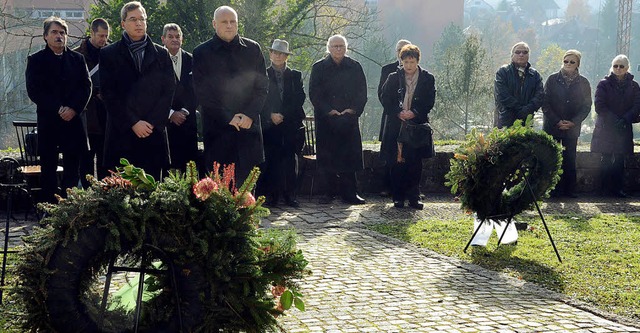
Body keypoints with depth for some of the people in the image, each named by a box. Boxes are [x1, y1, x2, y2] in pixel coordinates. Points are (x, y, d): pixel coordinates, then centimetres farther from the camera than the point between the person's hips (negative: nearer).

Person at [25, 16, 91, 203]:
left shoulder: (77, 59, 11)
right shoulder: (36, 60, 4)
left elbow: (86, 87, 5)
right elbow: (34, 91, -5)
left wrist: (74, 109, -11)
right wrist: (58, 109, -14)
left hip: (73, 119, 2)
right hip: (47, 121, -2)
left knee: (72, 168, 2)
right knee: (48, 168, 1)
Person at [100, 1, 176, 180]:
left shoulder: (161, 54, 13)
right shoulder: (109, 54, 6)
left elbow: (169, 90, 7)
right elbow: (108, 93, 0)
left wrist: (152, 123, -5)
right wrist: (133, 123, -9)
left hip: (154, 132, 2)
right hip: (122, 133, -1)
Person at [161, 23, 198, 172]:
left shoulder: (191, 60, 9)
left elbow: (197, 90, 8)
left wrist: (185, 111, -3)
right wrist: (171, 114, -8)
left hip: (188, 119, 2)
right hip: (165, 121, -2)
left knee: (188, 161, -1)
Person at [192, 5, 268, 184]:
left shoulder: (253, 49, 11)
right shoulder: (202, 52, 5)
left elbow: (262, 86, 8)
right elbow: (201, 92, 0)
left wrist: (250, 115, -7)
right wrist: (228, 117, -9)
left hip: (249, 125, 2)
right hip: (218, 128, -2)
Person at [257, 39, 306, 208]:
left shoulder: (295, 75, 14)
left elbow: (300, 98, 5)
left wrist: (283, 114, -7)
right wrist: (271, 115, -11)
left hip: (291, 124, 1)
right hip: (270, 125, -1)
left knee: (290, 161, -2)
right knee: (271, 160, -6)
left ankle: (290, 195, 2)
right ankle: (271, 196, -4)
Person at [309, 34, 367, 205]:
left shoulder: (355, 67, 9)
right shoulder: (319, 68, 5)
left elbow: (362, 92, 7)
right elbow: (314, 94, -1)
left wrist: (353, 109, -8)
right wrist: (328, 111, -11)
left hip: (349, 118, 1)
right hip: (326, 119, -1)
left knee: (349, 155, -1)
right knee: (326, 155, -1)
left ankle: (350, 193, 5)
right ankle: (328, 193, 6)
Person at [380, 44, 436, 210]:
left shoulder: (427, 79, 4)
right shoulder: (393, 78, 5)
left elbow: (430, 102, 1)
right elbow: (385, 99, 3)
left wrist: (415, 113, -13)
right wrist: (398, 113, -11)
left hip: (417, 125, 0)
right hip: (396, 126, 0)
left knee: (415, 164, 2)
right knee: (396, 163, -1)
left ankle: (413, 197, 9)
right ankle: (398, 198, 7)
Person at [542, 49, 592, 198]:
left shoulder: (583, 83, 5)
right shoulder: (552, 79, 2)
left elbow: (586, 106, 4)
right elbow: (545, 103, -1)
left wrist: (573, 122, -9)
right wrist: (557, 121, -10)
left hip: (572, 128, 1)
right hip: (552, 127, -1)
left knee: (570, 160, 0)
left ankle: (569, 190, 6)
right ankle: (553, 189, 3)